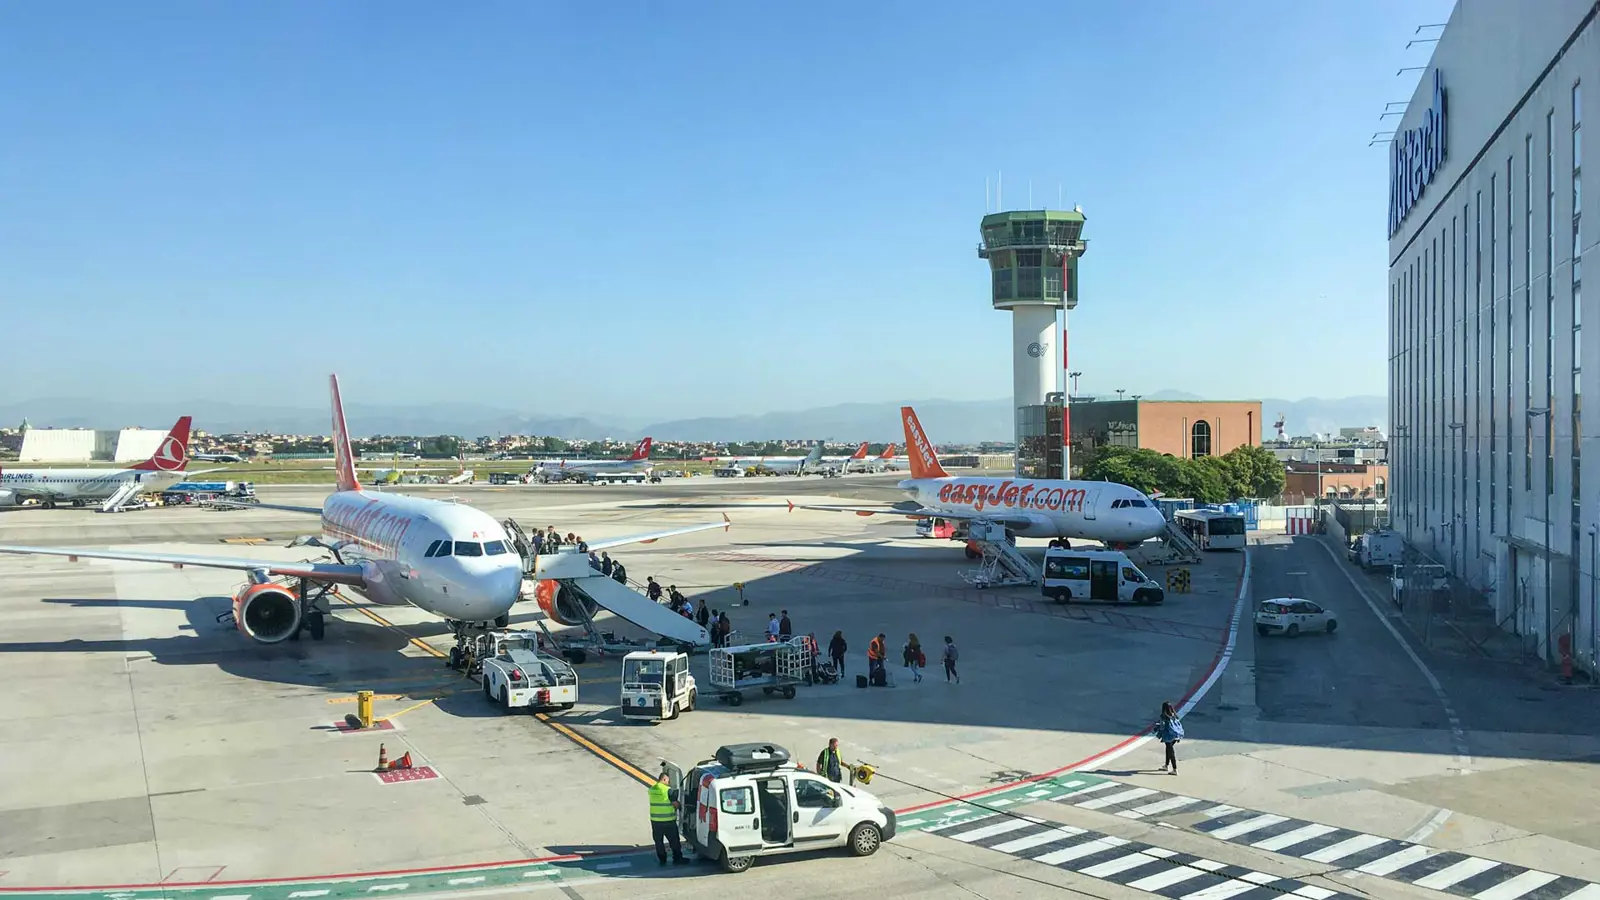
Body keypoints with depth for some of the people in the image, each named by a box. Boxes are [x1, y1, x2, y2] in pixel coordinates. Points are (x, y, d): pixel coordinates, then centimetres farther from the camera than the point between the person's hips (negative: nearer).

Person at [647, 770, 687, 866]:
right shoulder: (668, 790, -15)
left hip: (655, 819, 5)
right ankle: (677, 859, 15)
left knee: (659, 841, 14)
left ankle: (662, 860, 19)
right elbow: (676, 804, -10)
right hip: (668, 820, -5)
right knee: (674, 841, 9)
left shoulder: (652, 789, 4)